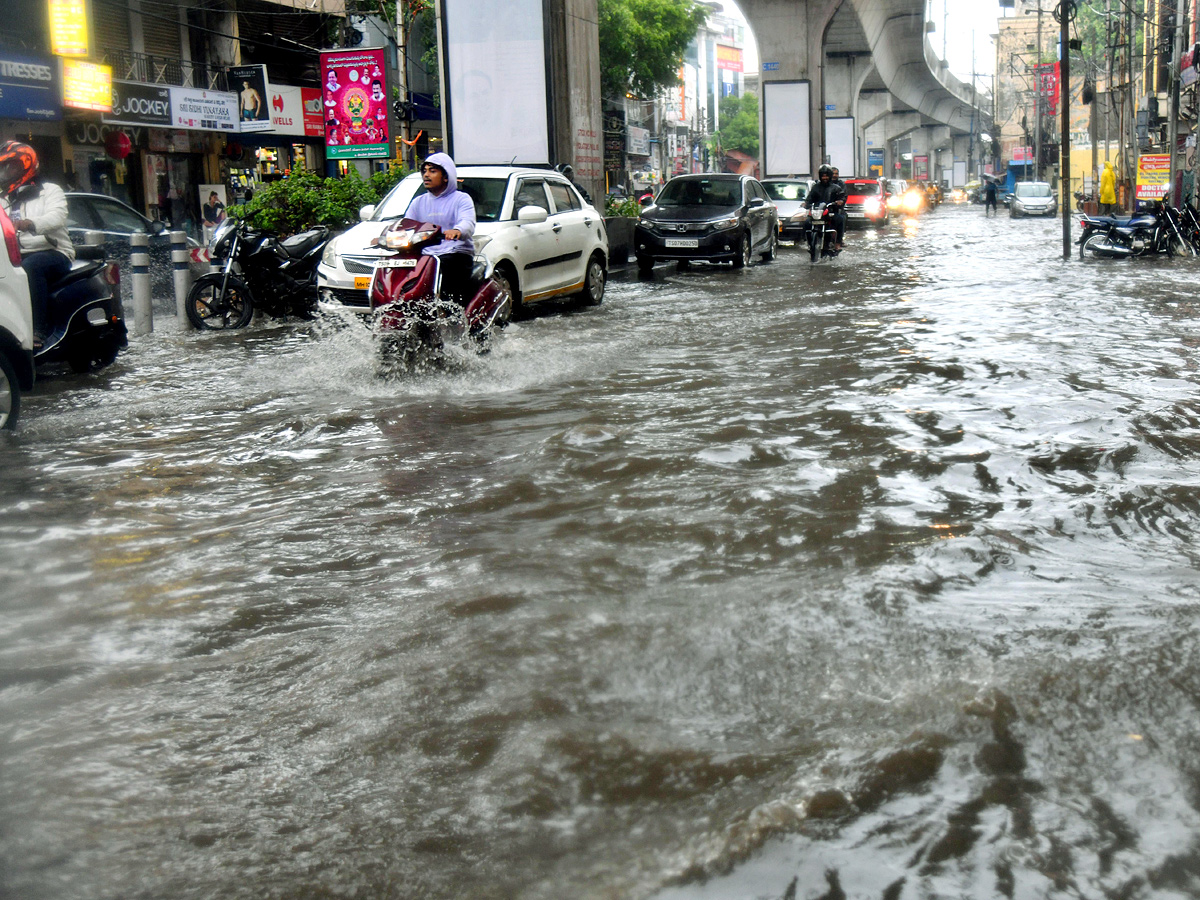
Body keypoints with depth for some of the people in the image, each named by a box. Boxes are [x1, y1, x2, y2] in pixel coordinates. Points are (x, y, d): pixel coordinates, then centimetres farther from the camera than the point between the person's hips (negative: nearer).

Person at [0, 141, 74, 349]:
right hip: (18, 257, 6)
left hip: (53, 252, -6)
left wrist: (30, 223, -35)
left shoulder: (50, 191, 6)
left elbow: (57, 217, -16)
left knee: (30, 267, -38)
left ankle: (39, 331, -41)